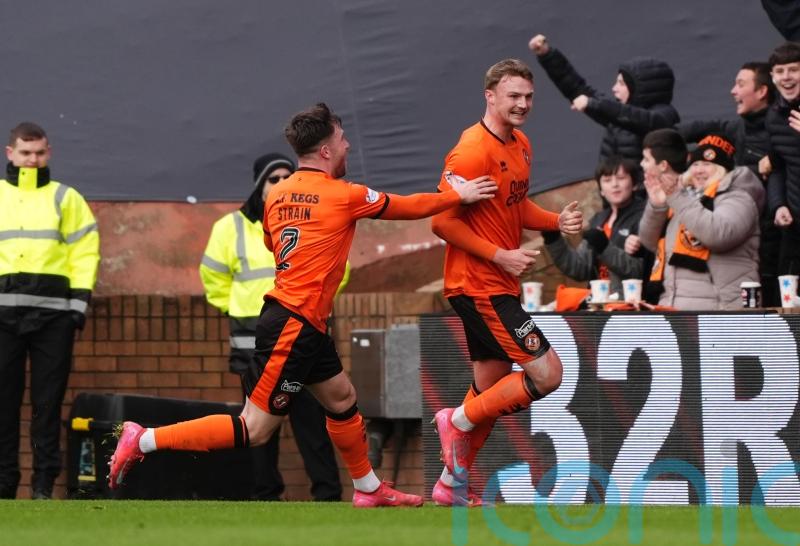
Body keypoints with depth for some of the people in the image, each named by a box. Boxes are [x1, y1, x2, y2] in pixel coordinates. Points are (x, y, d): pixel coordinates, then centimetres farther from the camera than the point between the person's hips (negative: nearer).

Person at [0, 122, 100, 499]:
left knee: (47, 401, 0)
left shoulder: (65, 198, 10)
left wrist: (79, 303, -3)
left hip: (52, 312, -1)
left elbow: (84, 252, 6)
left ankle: (44, 482, 3)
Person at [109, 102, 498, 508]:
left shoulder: (277, 195, 8)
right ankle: (144, 440, -10)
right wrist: (458, 196, 15)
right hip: (294, 326, -9)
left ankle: (368, 489, 34)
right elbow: (408, 208, 1)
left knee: (342, 399, 22)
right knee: (254, 431, -7)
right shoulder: (343, 195, -11)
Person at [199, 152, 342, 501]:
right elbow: (214, 277, 13)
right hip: (255, 343, 0)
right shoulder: (232, 228, 3)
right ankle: (265, 496, 8)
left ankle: (328, 494, -1)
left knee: (312, 420, -2)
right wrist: (242, 307, 7)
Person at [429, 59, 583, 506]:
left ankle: (454, 485, 25)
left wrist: (557, 221, 5)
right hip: (479, 285, -10)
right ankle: (459, 420, 1)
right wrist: (500, 255, -21)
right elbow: (443, 221, -19)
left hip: (500, 284, 10)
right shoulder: (473, 151, -18)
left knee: (491, 387, 15)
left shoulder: (521, 145, 11)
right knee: (547, 374, -12)